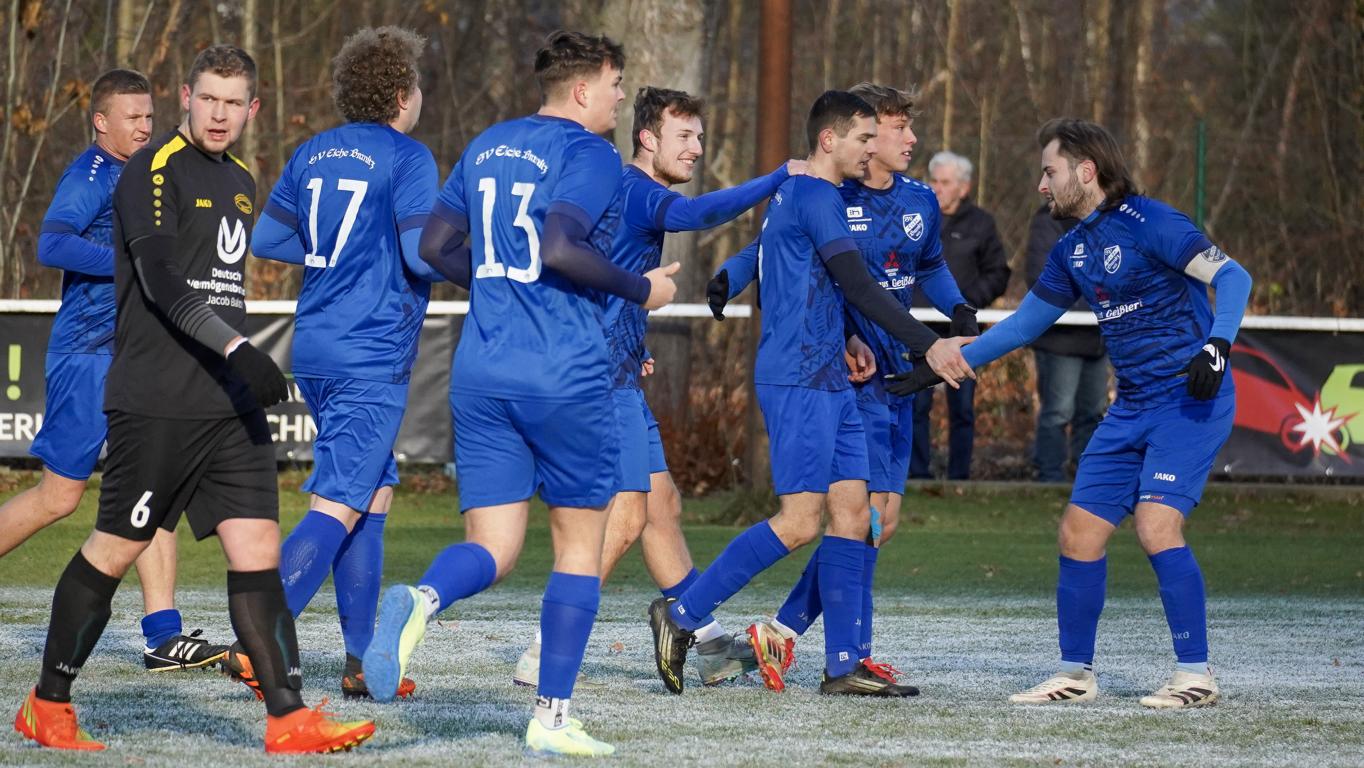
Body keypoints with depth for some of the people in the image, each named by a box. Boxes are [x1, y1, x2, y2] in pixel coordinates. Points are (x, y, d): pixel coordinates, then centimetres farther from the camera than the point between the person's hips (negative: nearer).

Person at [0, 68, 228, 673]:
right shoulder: (92, 173, -10)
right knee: (60, 496, -4)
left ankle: (163, 635, -2)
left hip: (133, 352, 9)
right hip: (86, 354, -9)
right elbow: (52, 246, -23)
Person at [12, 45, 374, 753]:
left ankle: (289, 719, -6)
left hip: (231, 402, 7)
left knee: (257, 549, -3)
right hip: (156, 402, -7)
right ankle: (47, 706, 13)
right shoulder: (153, 171, -8)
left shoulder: (240, 183, 18)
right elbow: (161, 281, -18)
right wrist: (237, 349, -27)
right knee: (114, 549, 0)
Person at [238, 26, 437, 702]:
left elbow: (267, 239, 15)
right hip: (373, 358, -8)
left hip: (314, 350, 8)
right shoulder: (408, 158, -9)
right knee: (337, 507, -9)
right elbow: (424, 255, -16)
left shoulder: (312, 154, 12)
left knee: (374, 495, 14)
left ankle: (361, 661, 13)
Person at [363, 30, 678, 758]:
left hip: (480, 373, 6)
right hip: (565, 375, -5)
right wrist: (640, 288, -9)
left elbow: (435, 245, 15)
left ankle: (421, 598, -30)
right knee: (580, 540, 9)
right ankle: (551, 717, 6)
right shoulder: (590, 154, -7)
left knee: (492, 546, 4)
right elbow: (560, 246, -22)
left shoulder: (488, 146, 14)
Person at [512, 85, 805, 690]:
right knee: (627, 513, -12)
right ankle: (543, 656, -12)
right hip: (604, 377, -11)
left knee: (661, 504, 14)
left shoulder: (631, 192, 19)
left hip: (618, 378, 11)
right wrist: (780, 178, -34)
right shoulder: (634, 189, -13)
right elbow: (697, 213, -34)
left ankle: (710, 644, 20)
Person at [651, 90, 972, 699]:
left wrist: (841, 346, 27)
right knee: (799, 522, -12)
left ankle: (843, 665, 4)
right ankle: (681, 615, -5)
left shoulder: (790, 193, 19)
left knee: (852, 512, 5)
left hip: (826, 381, 10)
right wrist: (928, 346, -19)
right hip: (798, 381, -10)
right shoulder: (815, 196, -12)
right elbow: (860, 288, -18)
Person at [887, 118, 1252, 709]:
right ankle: (1075, 674, 16)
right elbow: (1024, 323, 23)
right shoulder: (1072, 250, 12)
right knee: (1079, 532, 4)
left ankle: (1195, 674, -13)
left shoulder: (1148, 223, -13)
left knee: (1156, 523, -21)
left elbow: (1232, 277, -17)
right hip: (1131, 409, 8)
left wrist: (1217, 345, -33)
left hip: (1191, 399, -8)